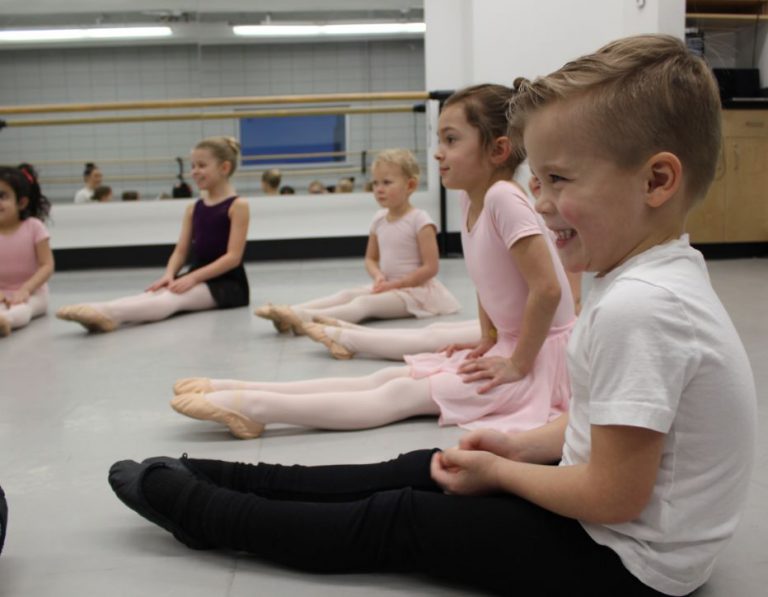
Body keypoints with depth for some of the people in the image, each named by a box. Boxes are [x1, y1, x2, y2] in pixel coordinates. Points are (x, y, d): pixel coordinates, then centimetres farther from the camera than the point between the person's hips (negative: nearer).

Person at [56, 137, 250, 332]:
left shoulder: (237, 205, -6)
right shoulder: (193, 208, 15)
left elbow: (233, 257, -15)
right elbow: (181, 251, 8)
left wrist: (192, 278, -24)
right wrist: (169, 275, -15)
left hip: (227, 283, -6)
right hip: (197, 279, 6)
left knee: (174, 297, -35)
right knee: (154, 293, -27)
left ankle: (109, 312, -62)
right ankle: (101, 313, -57)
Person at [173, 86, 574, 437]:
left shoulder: (504, 198, -25)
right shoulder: (470, 198, 4)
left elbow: (548, 289, -29)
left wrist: (517, 365, -21)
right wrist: (488, 341, 13)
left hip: (540, 355, -8)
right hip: (508, 345, 8)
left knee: (400, 394, -16)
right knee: (384, 379, -2)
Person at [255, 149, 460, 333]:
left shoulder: (420, 220, -13)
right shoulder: (379, 219, 8)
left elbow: (430, 267, -16)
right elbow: (371, 259, 17)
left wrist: (396, 284, -17)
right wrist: (379, 277, -6)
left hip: (414, 289, -7)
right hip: (388, 286, 7)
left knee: (364, 302, -28)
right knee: (347, 294, -15)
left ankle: (304, 318, -48)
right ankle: (289, 312, -35)